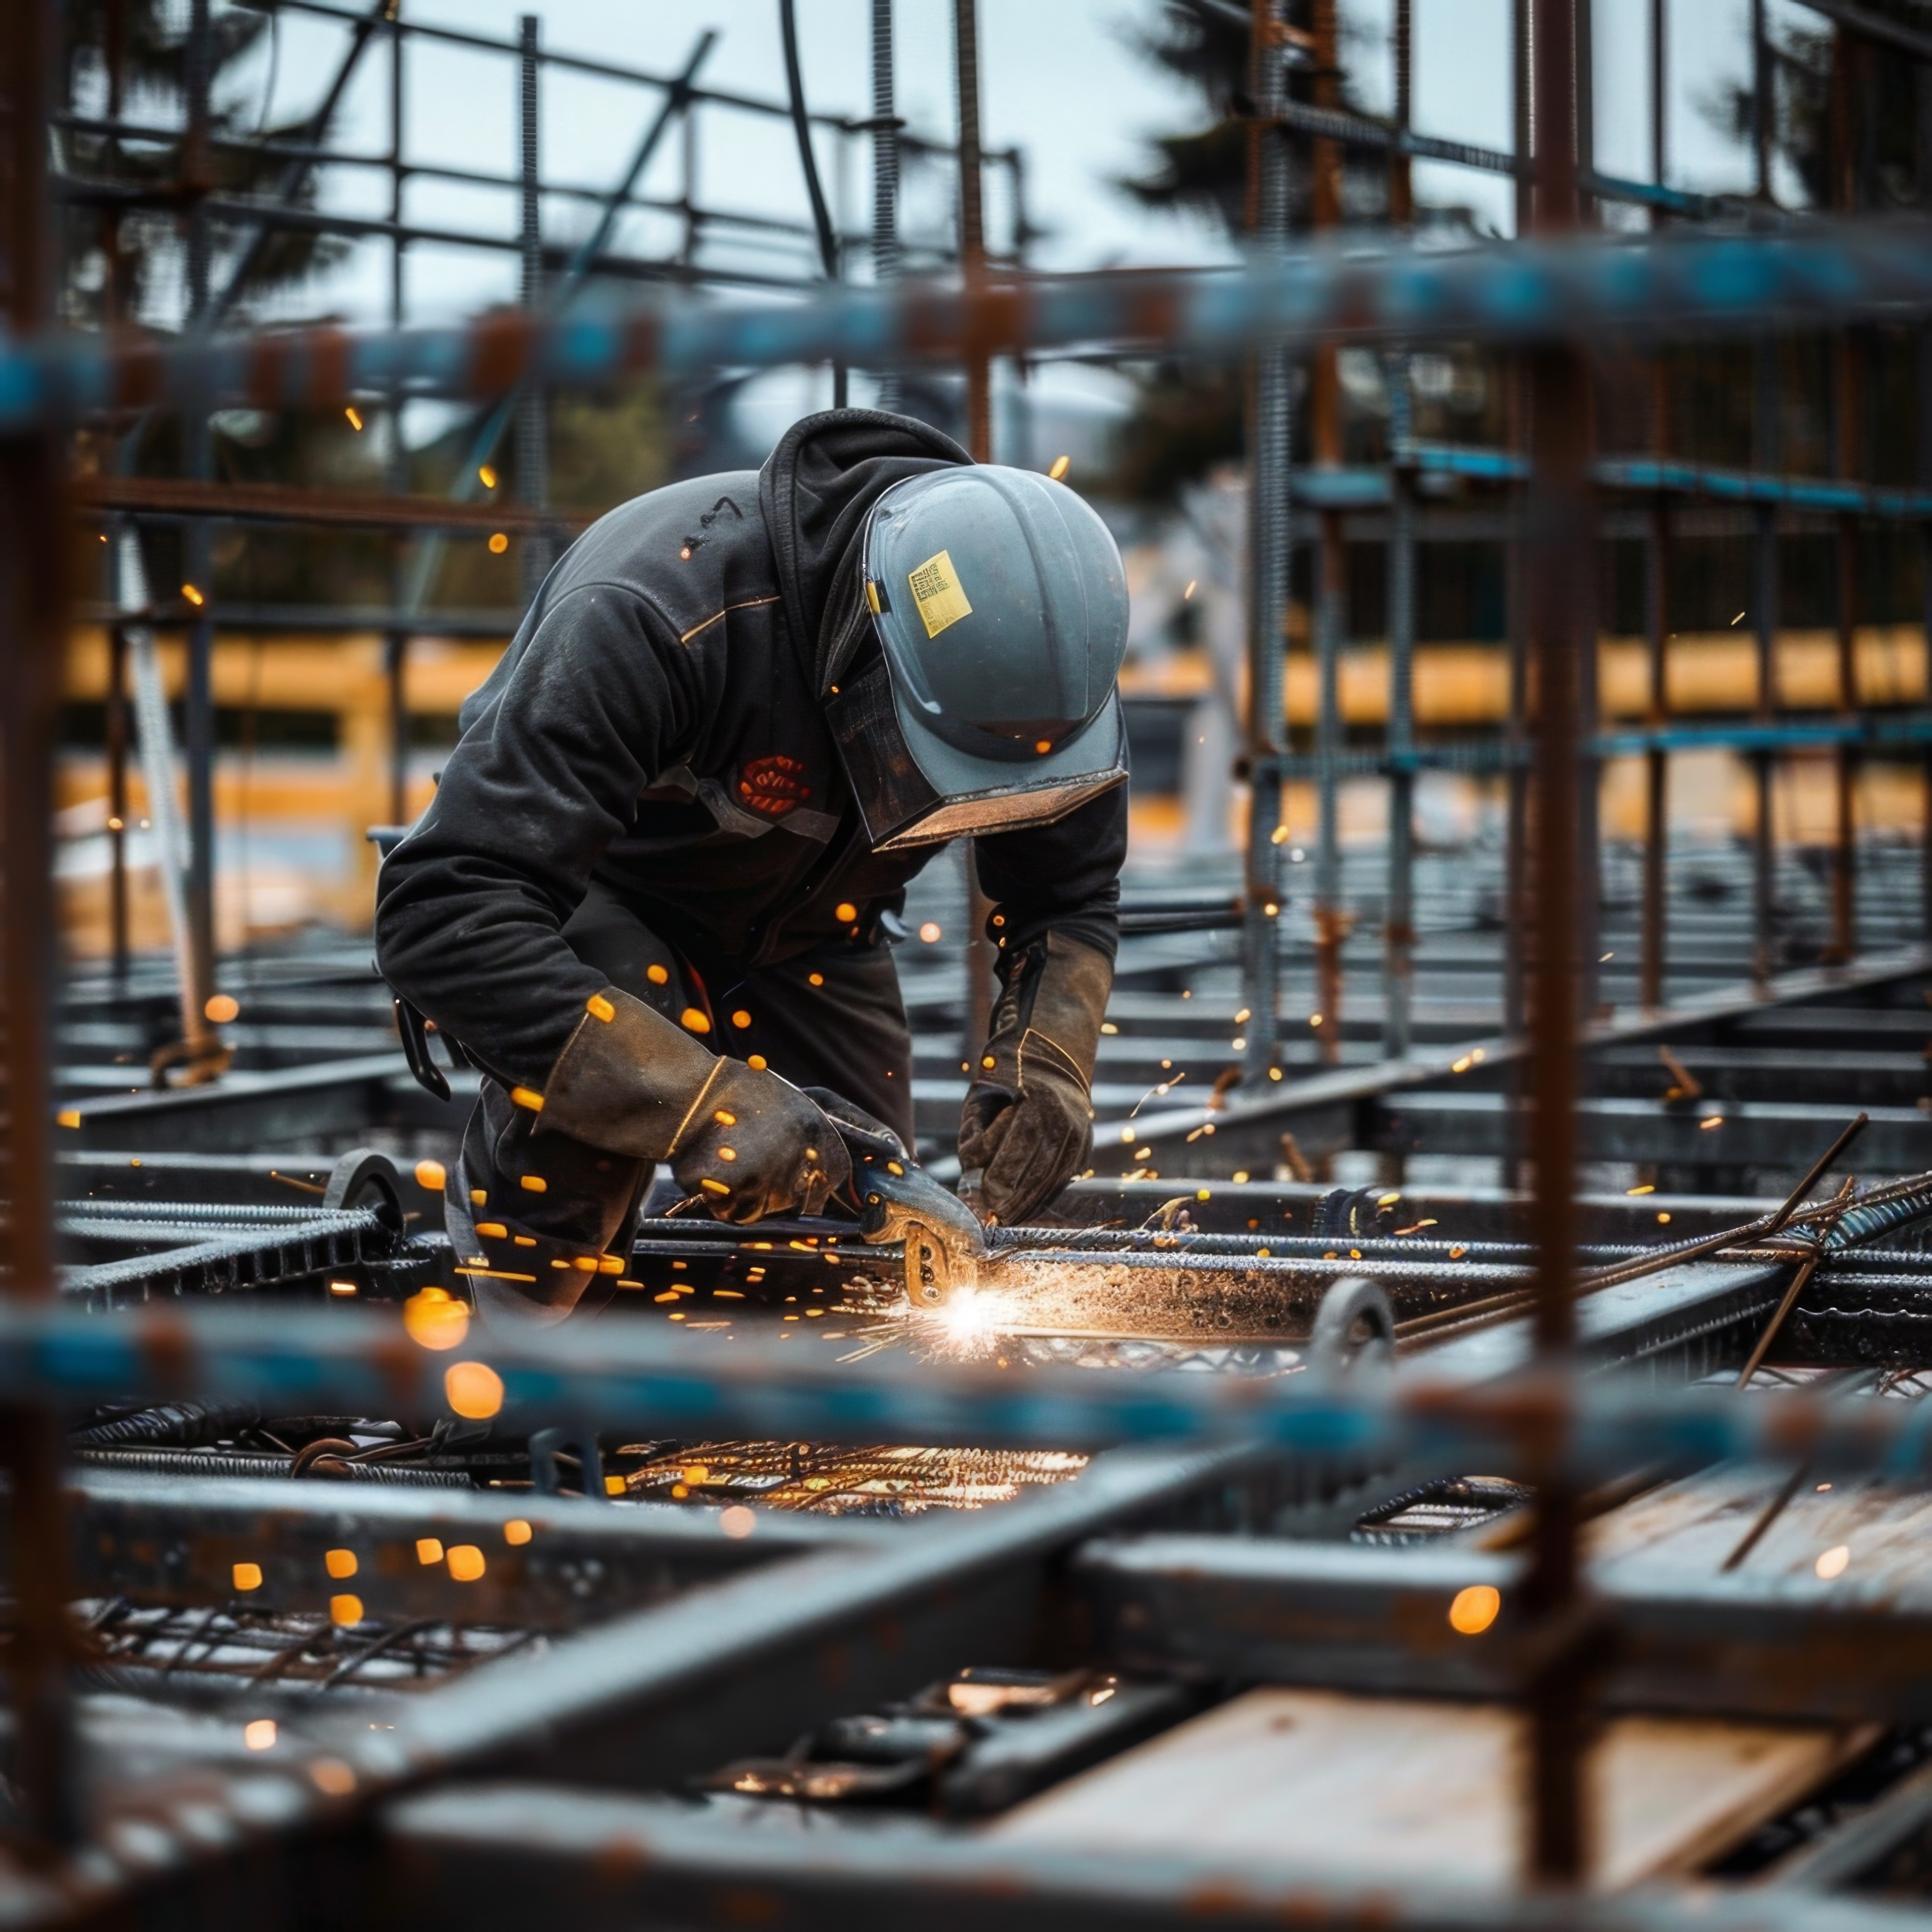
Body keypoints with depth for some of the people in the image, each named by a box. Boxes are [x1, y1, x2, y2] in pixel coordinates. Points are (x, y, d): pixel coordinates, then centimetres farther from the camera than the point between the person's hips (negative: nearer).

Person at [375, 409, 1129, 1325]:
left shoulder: (1032, 651, -25)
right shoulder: (662, 610, -43)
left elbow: (1068, 902, -7)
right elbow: (441, 915, -46)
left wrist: (1047, 1059, -28)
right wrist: (701, 1102, -50)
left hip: (804, 931, 5)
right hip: (601, 901, -5)